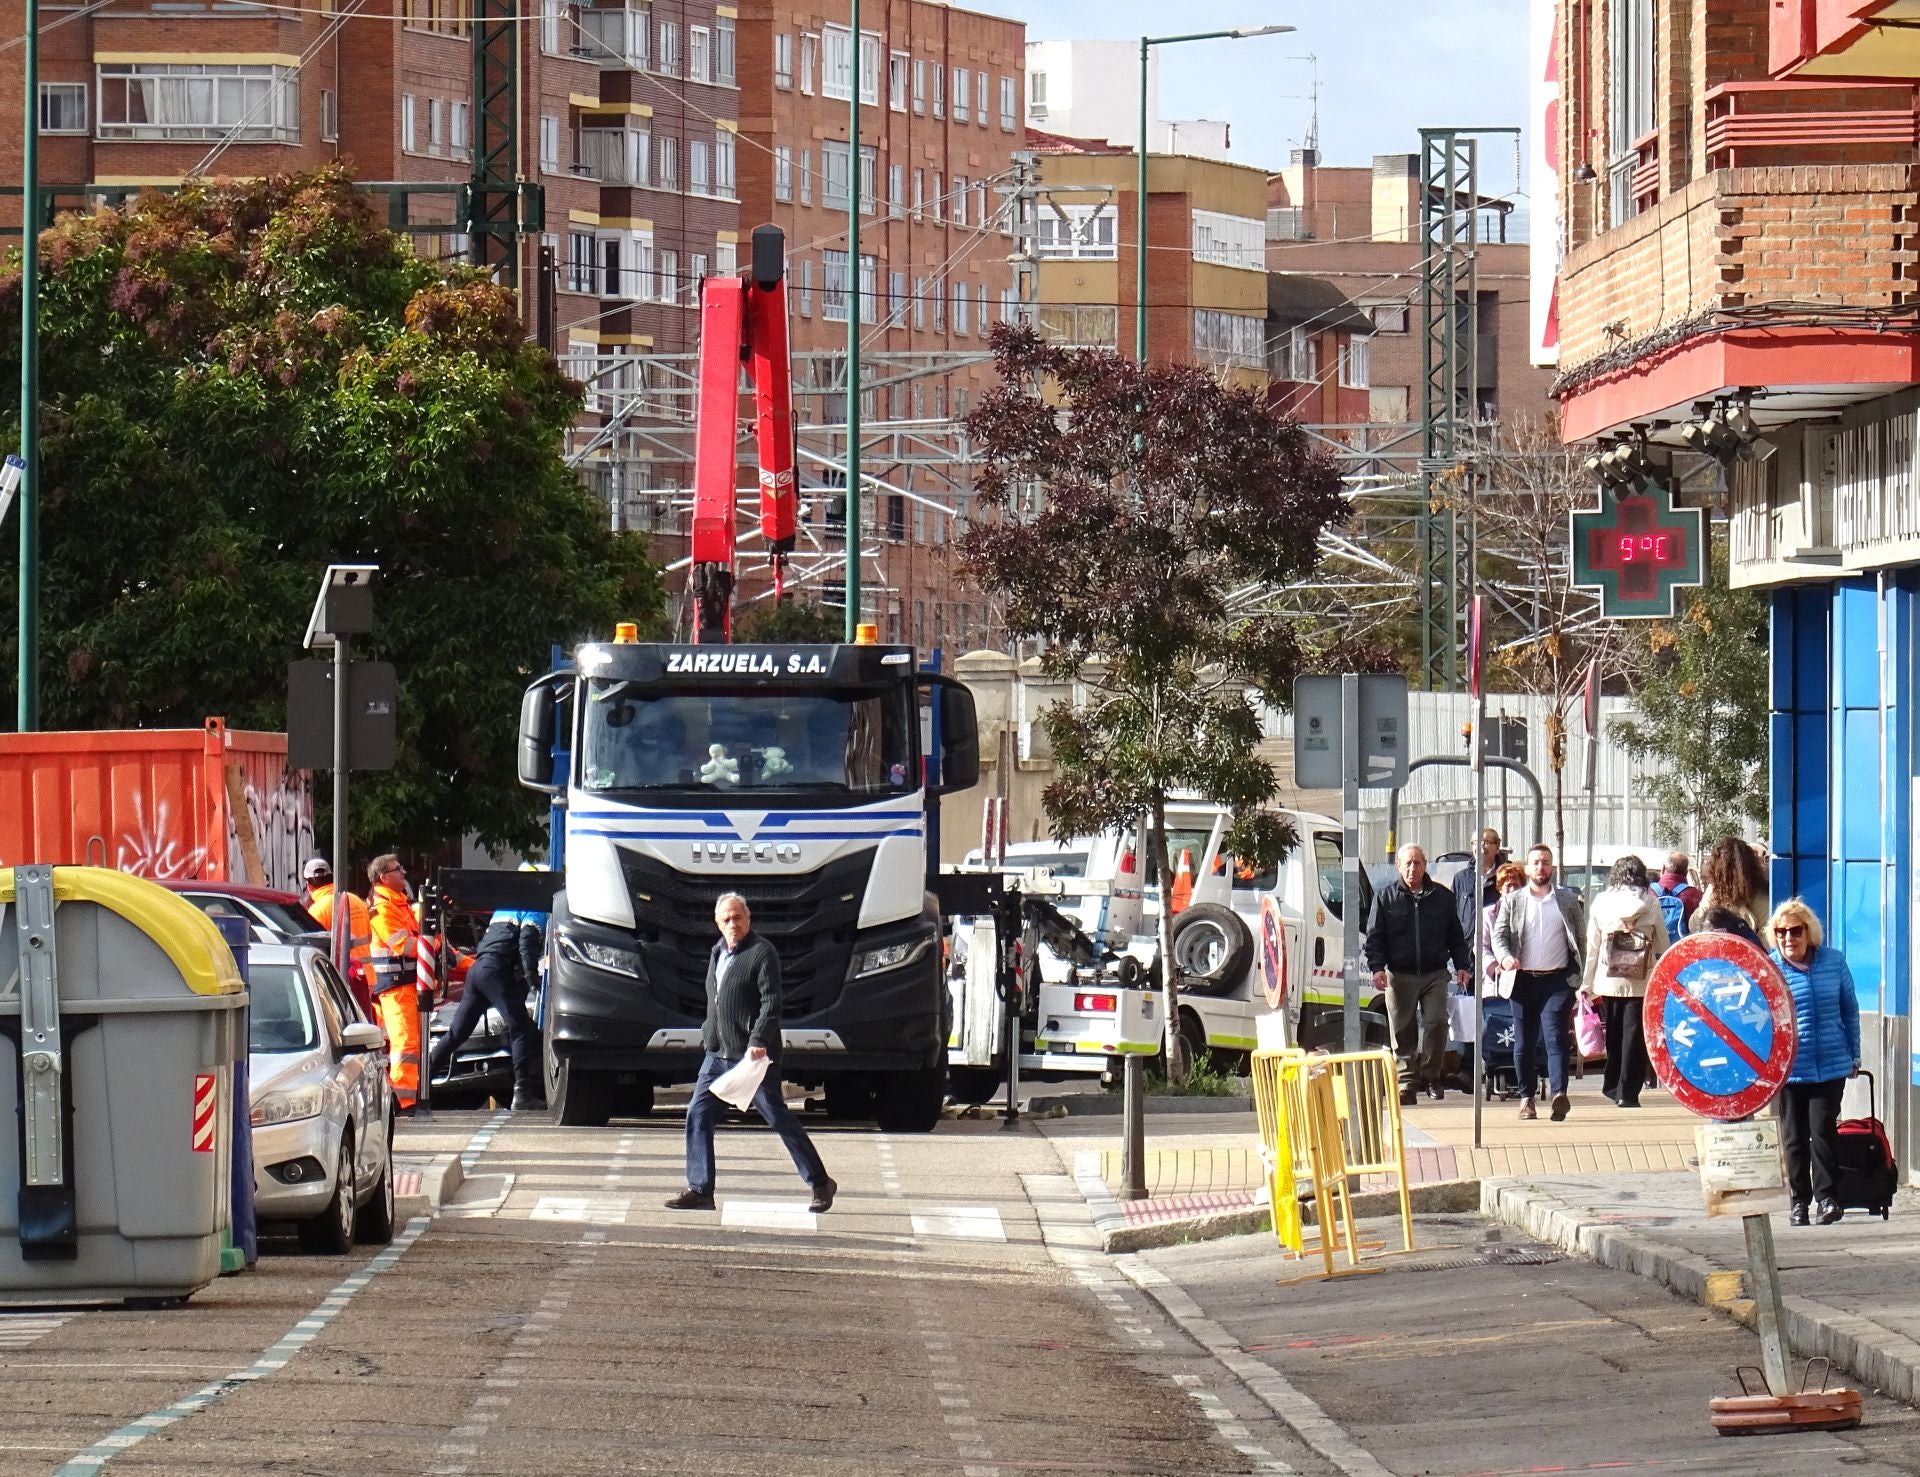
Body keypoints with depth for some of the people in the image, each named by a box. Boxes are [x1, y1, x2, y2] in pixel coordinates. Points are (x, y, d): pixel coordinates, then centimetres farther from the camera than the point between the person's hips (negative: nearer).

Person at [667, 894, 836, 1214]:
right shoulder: (718, 953, 15)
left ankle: (820, 1183, 7)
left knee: (778, 1117, -3)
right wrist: (708, 1035, 19)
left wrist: (758, 1041, -27)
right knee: (698, 1114, 1)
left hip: (753, 1054, -8)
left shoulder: (762, 952, -10)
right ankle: (699, 1190, 5)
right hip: (718, 1053, 8)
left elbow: (771, 1003, -17)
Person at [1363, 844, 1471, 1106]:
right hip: (1399, 974, 0)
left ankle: (1431, 1075, 2)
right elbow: (1374, 937, 4)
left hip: (1434, 974, 0)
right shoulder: (1386, 897, 6)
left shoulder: (1442, 897, 10)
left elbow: (1455, 935, 16)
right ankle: (1407, 1079, 8)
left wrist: (1462, 965, 7)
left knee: (1436, 1023, -10)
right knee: (1403, 1030, 1)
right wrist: (1377, 967, -8)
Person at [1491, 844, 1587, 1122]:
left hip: (1557, 981, -2)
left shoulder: (1569, 900, 9)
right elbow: (1499, 934, 4)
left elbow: (1581, 940, 10)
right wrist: (1505, 957, -18)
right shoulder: (1512, 901, 10)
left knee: (1555, 1036, -14)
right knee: (1523, 1043, 4)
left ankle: (1559, 1093, -24)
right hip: (1523, 981, 2)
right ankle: (1527, 1097, 13)